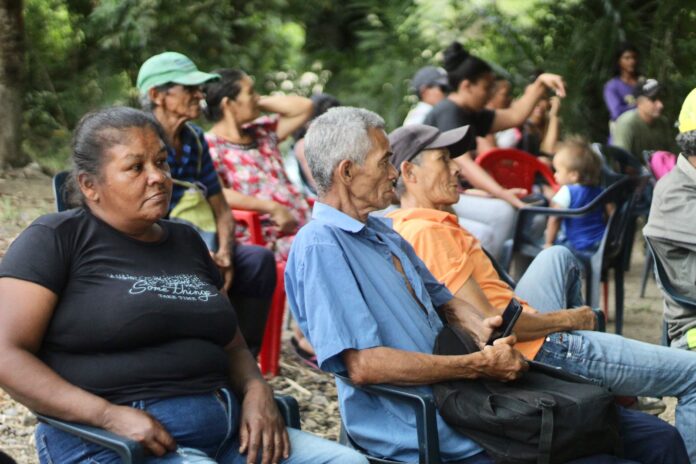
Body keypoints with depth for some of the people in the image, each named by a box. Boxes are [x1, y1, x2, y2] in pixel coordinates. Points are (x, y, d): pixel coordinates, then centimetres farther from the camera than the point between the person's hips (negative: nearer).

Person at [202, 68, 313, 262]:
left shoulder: (262, 132, 20)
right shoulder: (211, 145, -2)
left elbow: (304, 107, 24)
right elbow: (215, 193, -18)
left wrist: (260, 102, 16)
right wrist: (272, 207, -19)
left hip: (303, 227, 8)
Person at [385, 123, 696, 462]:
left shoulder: (400, 227, 8)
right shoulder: (427, 231, -22)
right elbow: (487, 322, -26)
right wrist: (568, 319, -11)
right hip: (538, 352, -11)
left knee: (558, 257, 35)